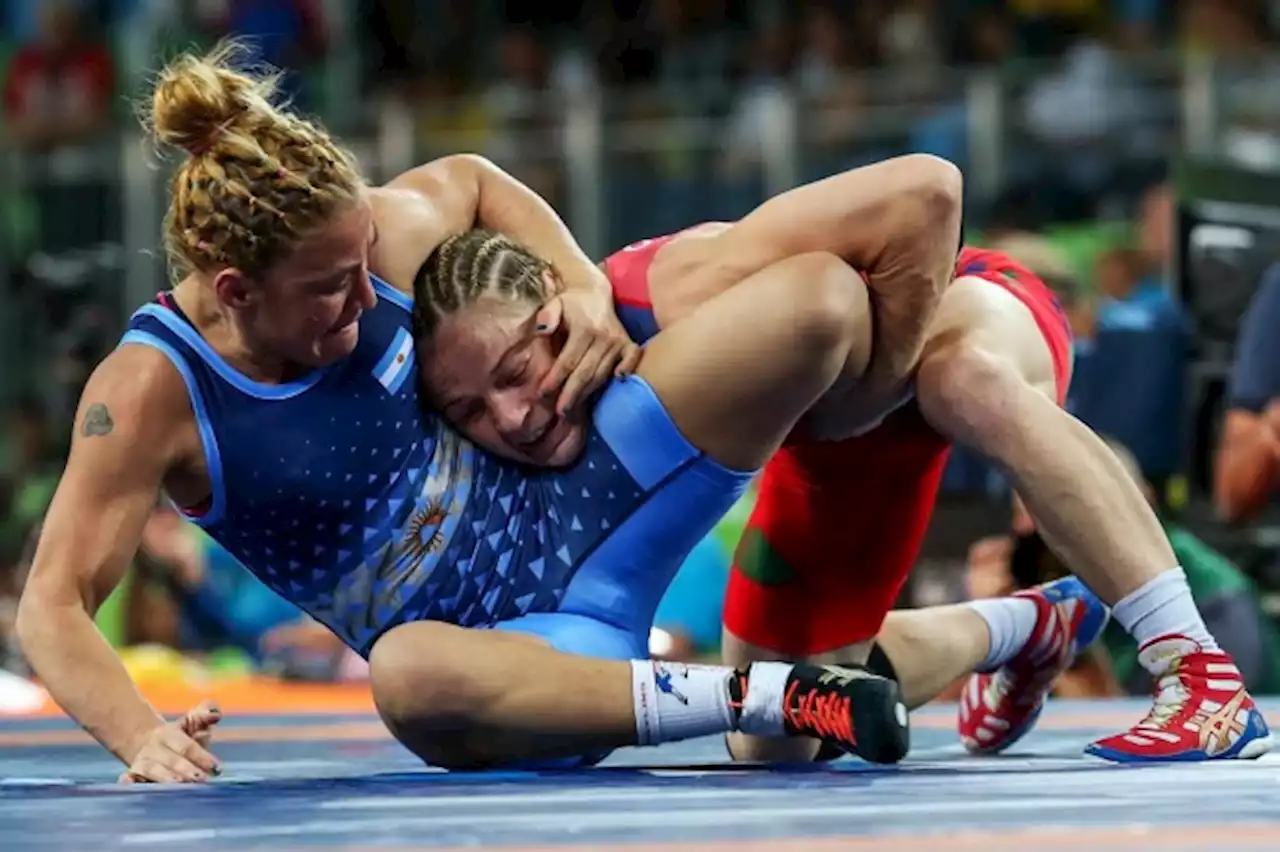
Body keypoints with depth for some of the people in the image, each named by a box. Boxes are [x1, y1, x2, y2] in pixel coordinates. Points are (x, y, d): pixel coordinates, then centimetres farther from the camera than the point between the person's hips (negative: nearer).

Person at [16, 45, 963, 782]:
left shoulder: (370, 239, -9)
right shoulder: (151, 391, -18)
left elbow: (470, 180, 15)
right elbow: (53, 603, -19)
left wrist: (587, 289, -1)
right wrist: (142, 737, -36)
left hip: (583, 497, 4)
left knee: (820, 299, -16)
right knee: (407, 674, -46)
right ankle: (761, 695, -34)